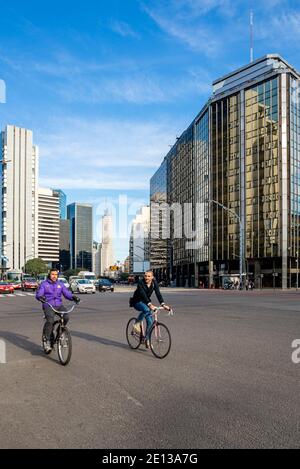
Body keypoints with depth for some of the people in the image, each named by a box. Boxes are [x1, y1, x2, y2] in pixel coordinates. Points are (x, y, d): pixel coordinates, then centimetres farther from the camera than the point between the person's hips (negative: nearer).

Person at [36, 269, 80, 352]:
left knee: (66, 317, -23)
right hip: (48, 305, -3)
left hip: (58, 305, 3)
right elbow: (38, 294, -8)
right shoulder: (44, 284, 4)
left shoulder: (60, 284, 13)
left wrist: (73, 297, -17)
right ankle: (47, 341, -14)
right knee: (50, 321, -28)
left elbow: (67, 293, 4)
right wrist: (40, 297, -32)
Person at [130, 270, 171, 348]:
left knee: (150, 322, -8)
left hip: (146, 302, 5)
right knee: (146, 309, -37)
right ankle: (137, 324, -16)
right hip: (137, 302, -5)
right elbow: (143, 295, -36)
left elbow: (158, 294, -20)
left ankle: (147, 339, 6)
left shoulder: (154, 283, -11)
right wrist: (150, 305, -50)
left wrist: (163, 304, -34)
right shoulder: (141, 283, -24)